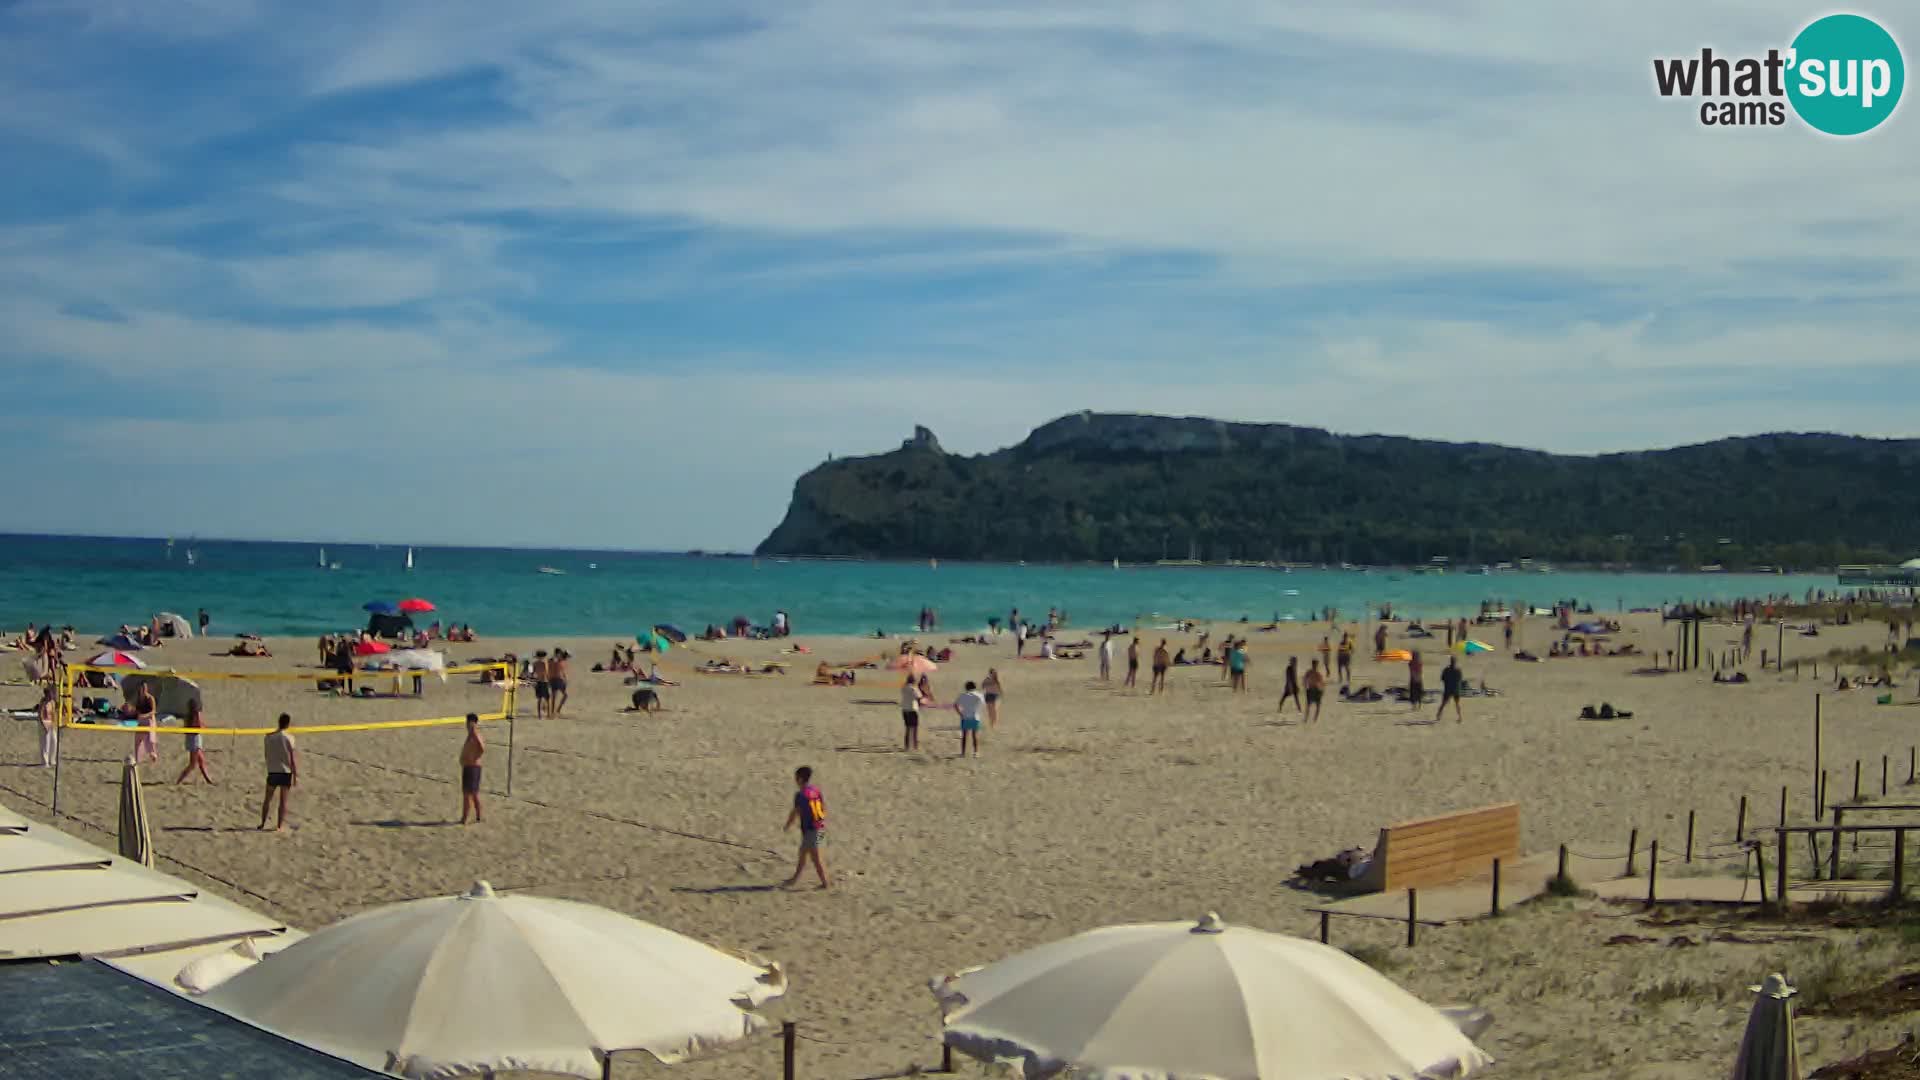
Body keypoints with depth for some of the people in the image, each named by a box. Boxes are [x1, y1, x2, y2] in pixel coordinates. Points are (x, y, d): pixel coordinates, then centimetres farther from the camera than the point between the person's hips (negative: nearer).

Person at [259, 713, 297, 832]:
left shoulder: (268, 737, 0)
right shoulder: (289, 738, -9)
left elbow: (267, 756, 6)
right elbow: (293, 758, -9)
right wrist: (295, 775, -4)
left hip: (272, 772, 3)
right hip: (286, 772, -3)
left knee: (268, 799, 17)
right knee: (283, 800, 5)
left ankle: (262, 823, 21)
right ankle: (280, 826, 5)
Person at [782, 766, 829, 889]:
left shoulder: (800, 795, -16)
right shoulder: (817, 791, 6)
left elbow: (794, 813, -12)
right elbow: (824, 808, 9)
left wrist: (787, 827, 2)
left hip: (809, 829, -8)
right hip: (820, 827, 8)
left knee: (815, 857, 1)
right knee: (803, 853, 20)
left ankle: (824, 883, 3)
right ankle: (795, 879, 30)